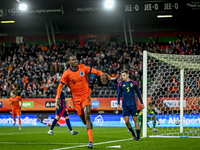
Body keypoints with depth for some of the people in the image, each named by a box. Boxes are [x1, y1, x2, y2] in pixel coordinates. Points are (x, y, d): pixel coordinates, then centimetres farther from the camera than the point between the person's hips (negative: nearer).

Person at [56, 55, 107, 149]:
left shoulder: (83, 68, -2)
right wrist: (58, 97, -9)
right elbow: (60, 85, -1)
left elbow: (93, 71, 0)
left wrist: (101, 74, -20)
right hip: (76, 98, 1)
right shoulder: (67, 74, -7)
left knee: (87, 117, -17)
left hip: (86, 96, -1)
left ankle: (91, 141, -22)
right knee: (83, 119, 4)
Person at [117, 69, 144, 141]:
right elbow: (119, 94, 8)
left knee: (135, 119, -4)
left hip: (133, 104, -1)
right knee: (126, 121, -6)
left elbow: (138, 93, 10)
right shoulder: (120, 84, 5)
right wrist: (118, 104, 0)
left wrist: (142, 103, 10)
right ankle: (132, 132, 19)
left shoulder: (133, 83, 3)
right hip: (125, 105, 1)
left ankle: (138, 136, 1)